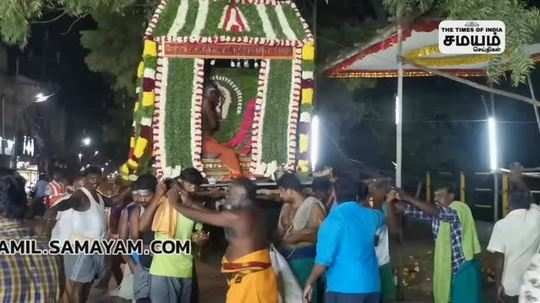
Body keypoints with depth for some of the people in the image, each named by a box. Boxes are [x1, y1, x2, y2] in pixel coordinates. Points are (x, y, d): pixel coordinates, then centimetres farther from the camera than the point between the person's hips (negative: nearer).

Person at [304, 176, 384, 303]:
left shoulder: (333, 220, -12)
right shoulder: (370, 216, 8)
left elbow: (323, 259, -15)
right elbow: (381, 216, 35)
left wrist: (310, 283, -2)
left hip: (343, 288, -7)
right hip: (371, 286, 7)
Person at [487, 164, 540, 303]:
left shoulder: (501, 225, -16)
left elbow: (499, 259, -14)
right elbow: (527, 198, 14)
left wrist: (498, 285, -4)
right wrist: (518, 180, 24)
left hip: (510, 287, -3)